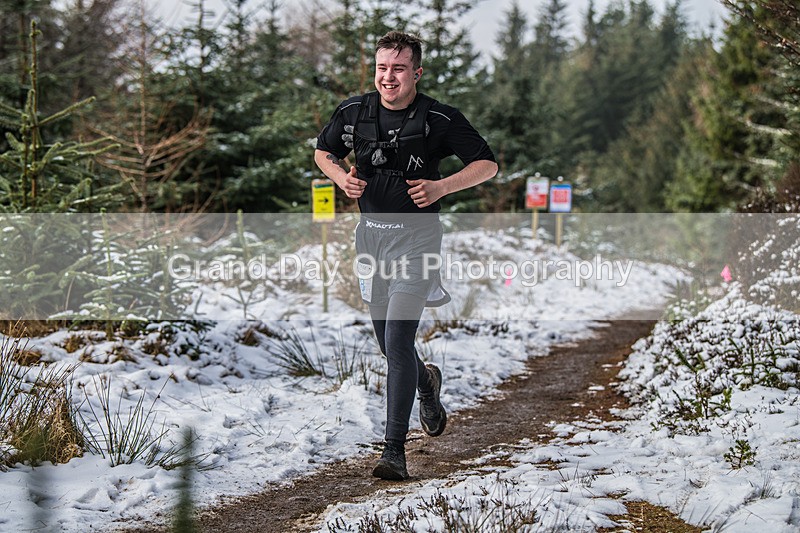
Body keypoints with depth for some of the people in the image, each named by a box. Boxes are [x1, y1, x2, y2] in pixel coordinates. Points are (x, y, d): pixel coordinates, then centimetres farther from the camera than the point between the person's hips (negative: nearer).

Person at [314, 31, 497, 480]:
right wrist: (342, 176, -3)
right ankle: (426, 381, 49)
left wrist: (442, 187, -17)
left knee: (398, 342, -15)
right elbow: (324, 151, 19)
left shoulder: (441, 119, -9)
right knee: (388, 343, 14)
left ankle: (395, 450, -12)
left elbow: (488, 164, -2)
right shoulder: (353, 113, 2)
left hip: (416, 237, -5)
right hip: (371, 235, 5)